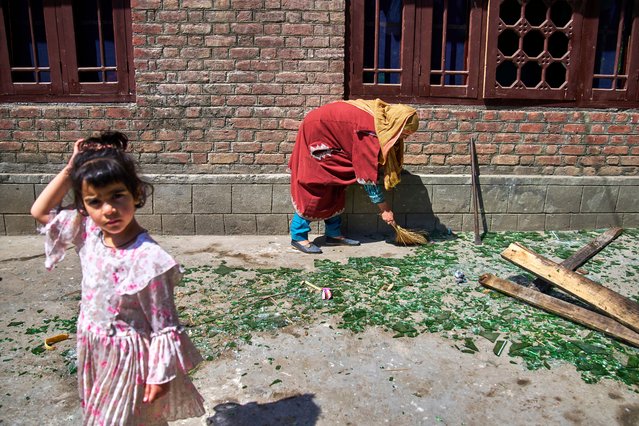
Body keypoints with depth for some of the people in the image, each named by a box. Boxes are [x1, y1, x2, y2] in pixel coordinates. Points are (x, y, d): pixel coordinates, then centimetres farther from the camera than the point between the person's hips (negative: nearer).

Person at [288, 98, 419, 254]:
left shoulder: (382, 115, -5)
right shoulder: (369, 130, -30)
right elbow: (367, 174, -27)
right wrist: (384, 208, -19)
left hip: (326, 133, 9)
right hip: (315, 133, -9)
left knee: (336, 185, 7)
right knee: (314, 188, -9)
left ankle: (333, 234, 12)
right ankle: (298, 236, -1)